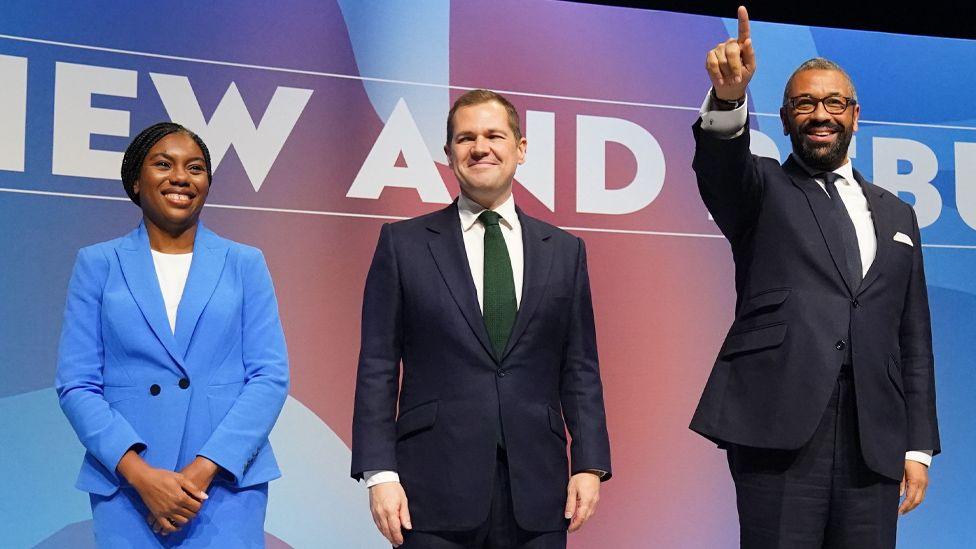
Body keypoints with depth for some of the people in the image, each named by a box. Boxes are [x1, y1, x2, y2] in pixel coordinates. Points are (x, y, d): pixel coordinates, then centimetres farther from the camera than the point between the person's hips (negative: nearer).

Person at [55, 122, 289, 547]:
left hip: (228, 483, 0)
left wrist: (203, 470, -12)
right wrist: (140, 474, -13)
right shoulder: (98, 264, 6)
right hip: (125, 485, 0)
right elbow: (76, 385, 0)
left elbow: (270, 376, -1)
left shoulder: (245, 264, 6)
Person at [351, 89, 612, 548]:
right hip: (436, 492, -2)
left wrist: (590, 464, 1)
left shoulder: (564, 251, 11)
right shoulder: (402, 244, 5)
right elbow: (377, 368, 2)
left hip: (536, 494, 2)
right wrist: (379, 473, -6)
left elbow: (580, 370, 10)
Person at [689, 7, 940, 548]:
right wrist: (727, 97, -35)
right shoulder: (762, 190, 10)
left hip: (873, 441, 4)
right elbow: (720, 166, -14)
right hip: (779, 426, -3)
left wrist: (919, 444, 11)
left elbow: (913, 340, 18)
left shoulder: (896, 214, 20)